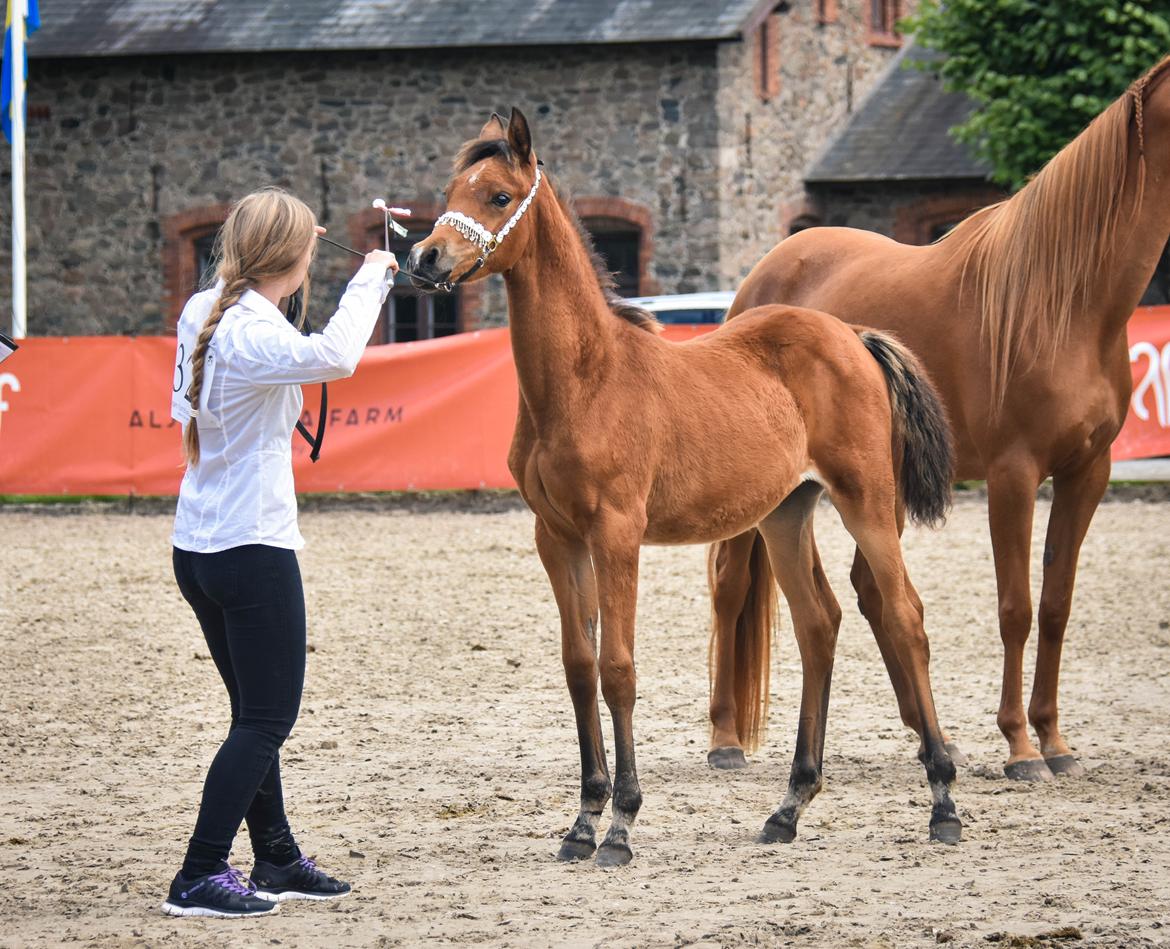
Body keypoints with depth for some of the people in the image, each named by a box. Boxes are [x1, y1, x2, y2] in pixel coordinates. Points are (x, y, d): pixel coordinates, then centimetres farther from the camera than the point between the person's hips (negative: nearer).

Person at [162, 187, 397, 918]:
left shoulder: (202, 314, 4)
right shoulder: (256, 336, -21)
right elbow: (335, 357, -42)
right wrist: (370, 277, -25)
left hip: (196, 548, 9)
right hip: (254, 549, -9)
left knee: (257, 712, 20)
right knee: (268, 719, -1)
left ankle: (277, 859, 30)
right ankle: (199, 879, -5)